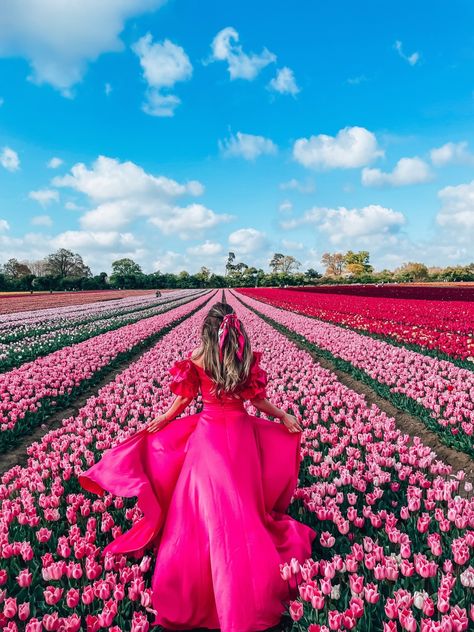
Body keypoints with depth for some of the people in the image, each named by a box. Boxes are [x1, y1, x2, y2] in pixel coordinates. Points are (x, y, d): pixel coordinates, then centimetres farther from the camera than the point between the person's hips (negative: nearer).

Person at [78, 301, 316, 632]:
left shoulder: (195, 359, -8)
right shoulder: (248, 358, -5)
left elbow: (183, 399, -1)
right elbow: (258, 399, -1)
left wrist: (159, 421, 12)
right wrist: (284, 416, 13)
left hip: (207, 431, -1)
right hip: (241, 430, 1)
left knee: (205, 502, 9)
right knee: (241, 499, 13)